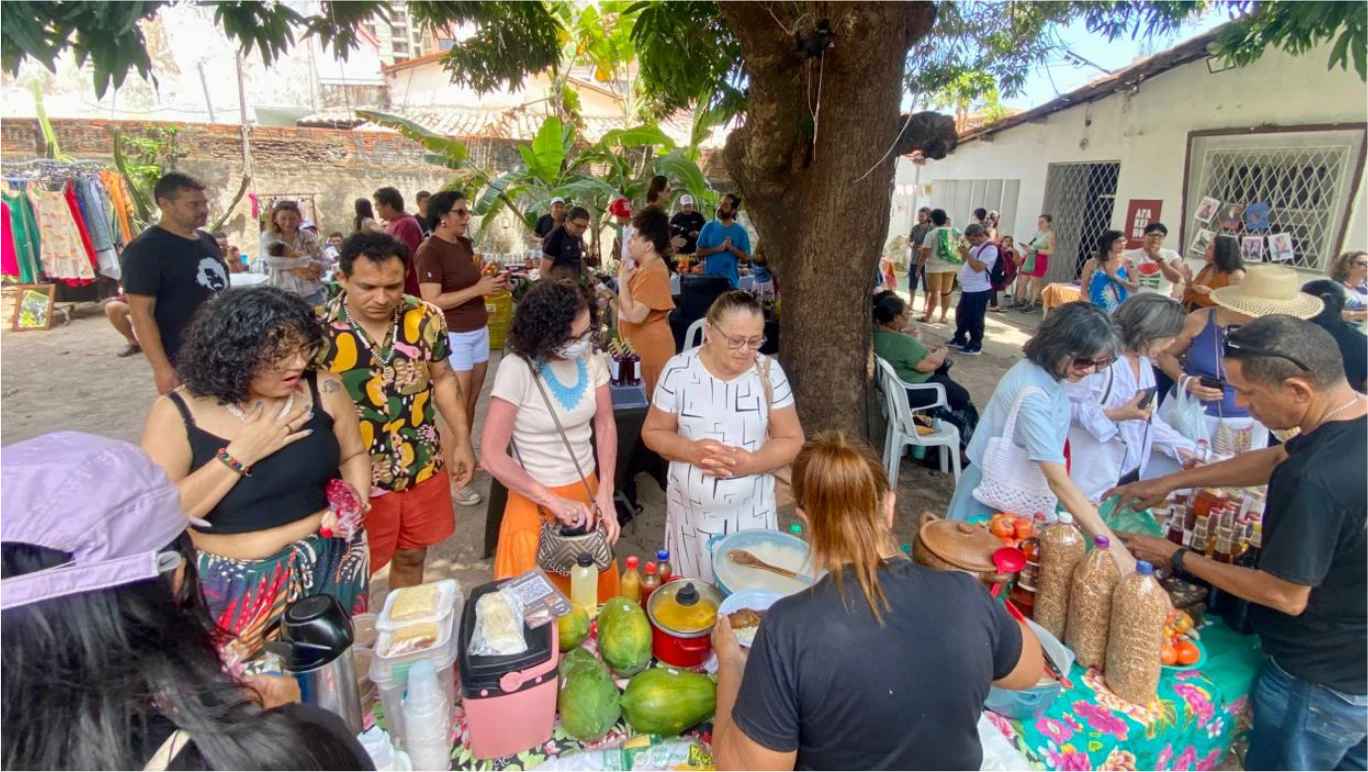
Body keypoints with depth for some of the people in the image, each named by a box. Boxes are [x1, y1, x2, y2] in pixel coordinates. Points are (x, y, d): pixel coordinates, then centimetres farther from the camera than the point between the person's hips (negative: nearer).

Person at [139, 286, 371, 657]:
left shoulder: (323, 389, -9)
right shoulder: (178, 414, -12)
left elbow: (353, 455, 5)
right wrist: (240, 454, -21)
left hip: (327, 568, 2)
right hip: (233, 582, -1)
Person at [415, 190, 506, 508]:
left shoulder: (465, 245, 10)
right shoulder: (430, 251, -14)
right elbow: (432, 301, -21)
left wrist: (492, 285, 3)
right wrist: (477, 289, -23)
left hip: (479, 331, 8)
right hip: (453, 336, -8)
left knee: (472, 401, 16)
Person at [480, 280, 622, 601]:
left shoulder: (592, 358, -6)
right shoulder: (517, 369, -20)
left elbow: (605, 425, 4)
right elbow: (492, 456, -19)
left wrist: (605, 494, -7)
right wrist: (555, 502, -20)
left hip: (587, 491, 4)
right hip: (537, 502, -4)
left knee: (595, 595, 20)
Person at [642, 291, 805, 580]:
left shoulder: (769, 372, -7)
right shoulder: (679, 370, -9)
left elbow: (792, 441, -3)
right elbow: (652, 432, -1)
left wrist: (752, 462, -21)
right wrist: (691, 450, -19)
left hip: (751, 511, 0)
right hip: (691, 510, 0)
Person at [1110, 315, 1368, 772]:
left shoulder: (1316, 482, -37)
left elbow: (1286, 596, -25)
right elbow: (1279, 459, 10)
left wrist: (1178, 559, -14)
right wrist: (1175, 481, 8)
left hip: (1320, 684, -8)